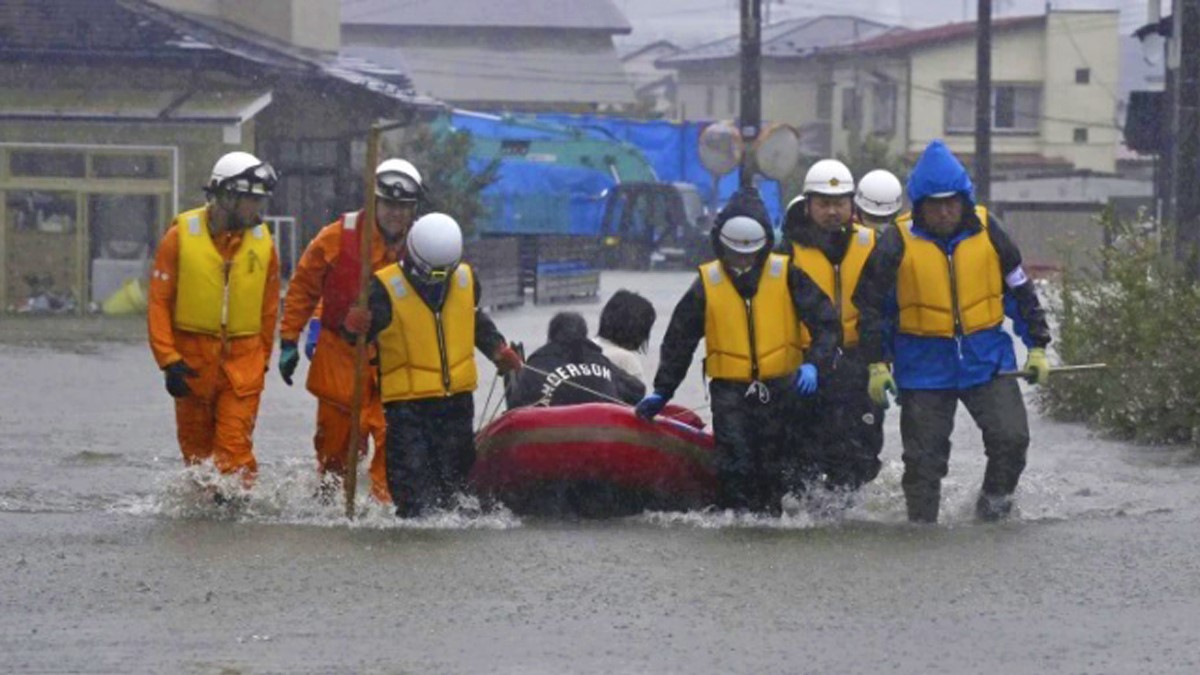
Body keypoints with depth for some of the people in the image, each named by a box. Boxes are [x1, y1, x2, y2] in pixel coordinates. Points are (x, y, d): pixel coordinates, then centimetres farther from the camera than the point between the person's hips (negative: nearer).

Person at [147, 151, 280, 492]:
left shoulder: (262, 242, 2)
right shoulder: (181, 235, -6)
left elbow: (269, 308, 13)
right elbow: (159, 302, -5)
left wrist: (263, 359, 13)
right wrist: (169, 360, -12)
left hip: (243, 361, 1)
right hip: (192, 357, -1)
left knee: (235, 446, -11)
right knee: (196, 447, 10)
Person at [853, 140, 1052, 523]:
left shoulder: (987, 232, 0)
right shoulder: (898, 243, -6)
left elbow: (1020, 291, 11)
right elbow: (870, 304, 0)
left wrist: (1037, 347, 10)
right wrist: (876, 363, -5)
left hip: (986, 358, 1)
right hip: (924, 366, -1)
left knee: (1012, 438, -11)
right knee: (923, 457, 1)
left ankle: (994, 505, 11)